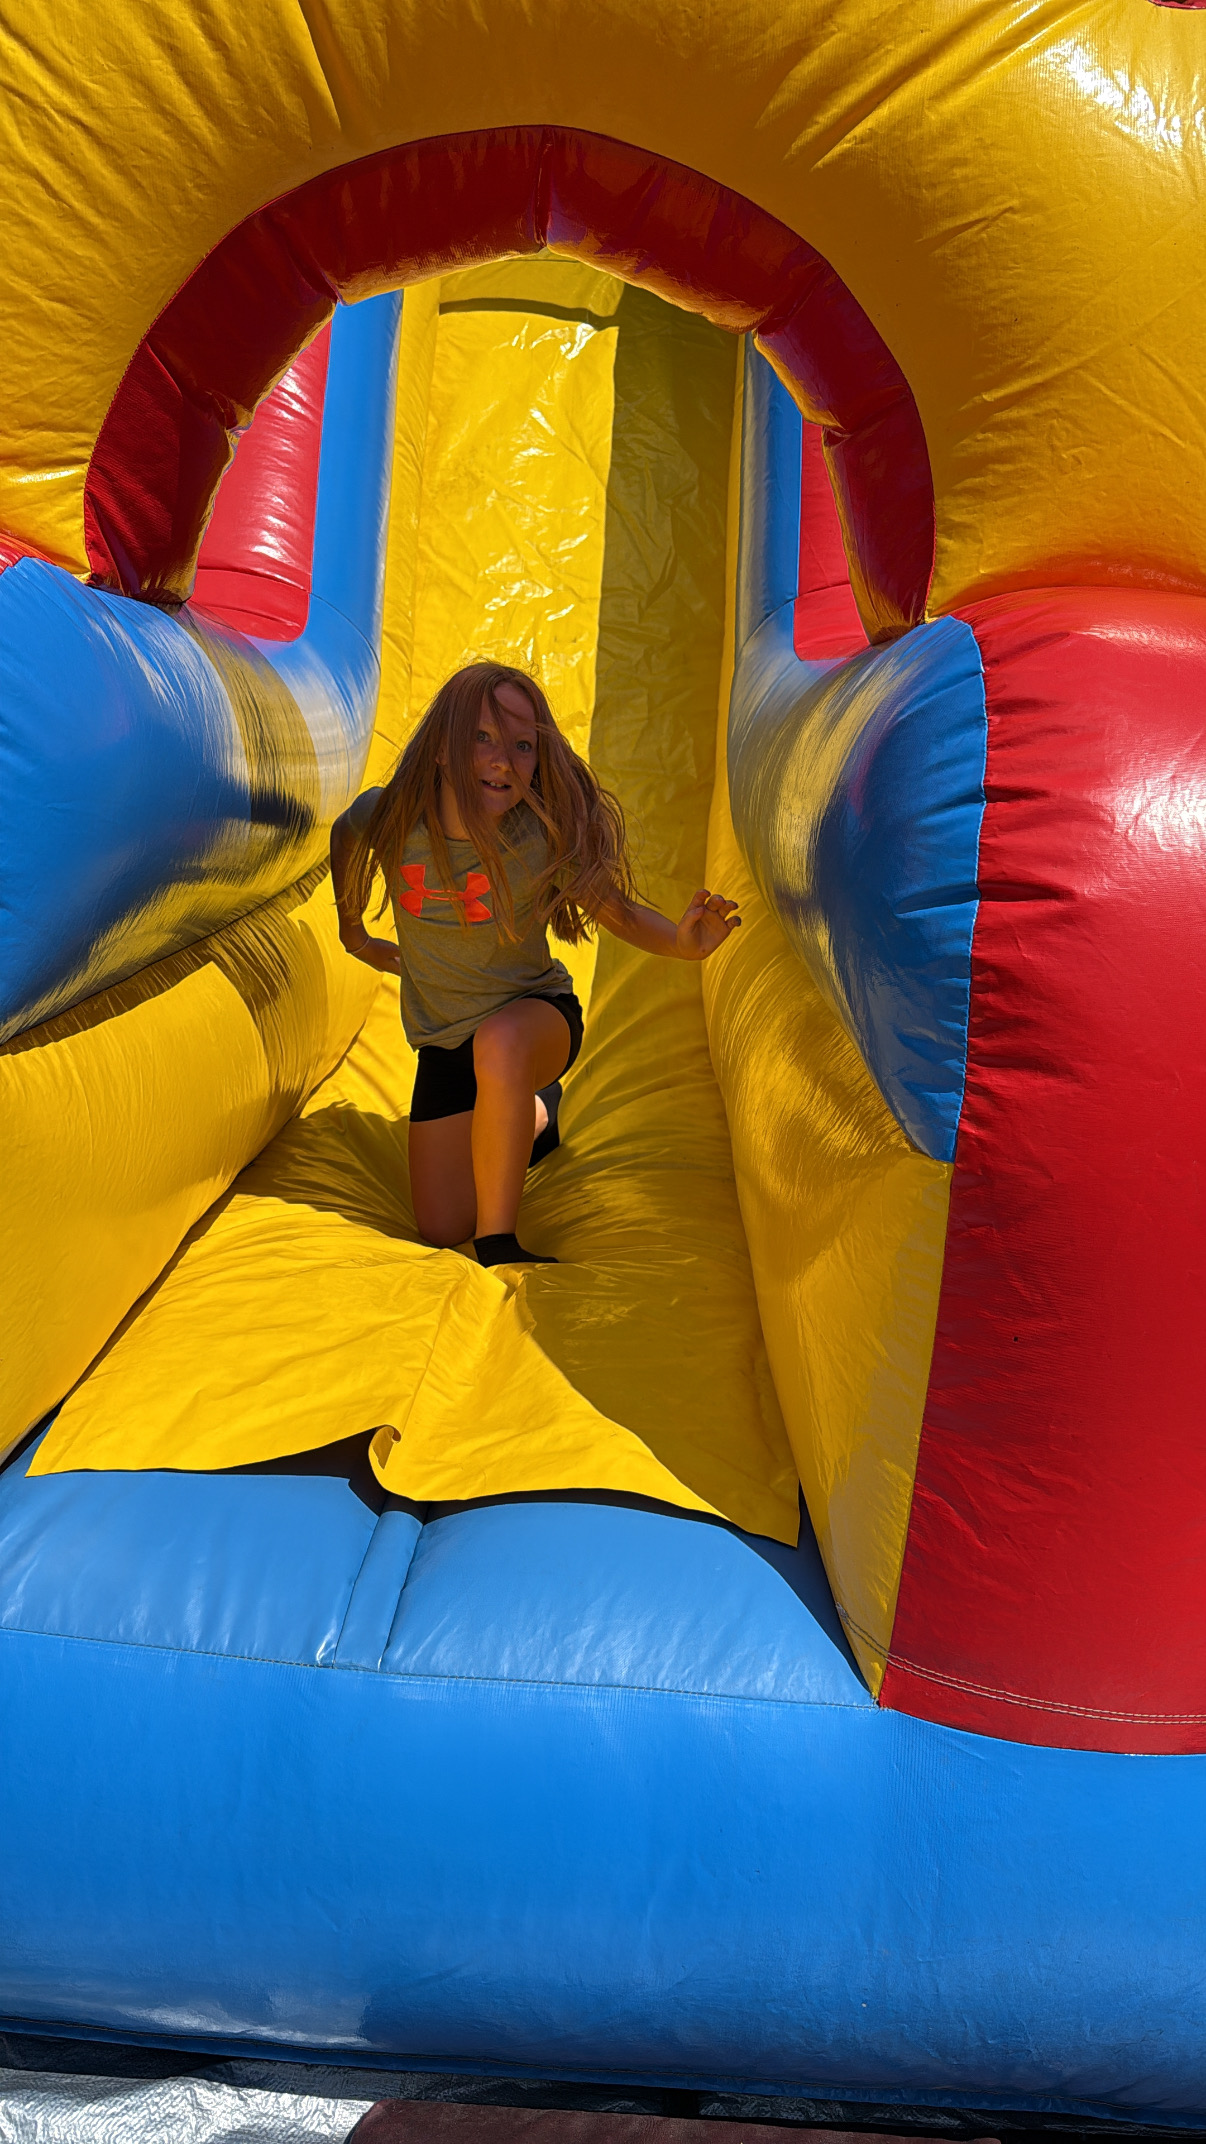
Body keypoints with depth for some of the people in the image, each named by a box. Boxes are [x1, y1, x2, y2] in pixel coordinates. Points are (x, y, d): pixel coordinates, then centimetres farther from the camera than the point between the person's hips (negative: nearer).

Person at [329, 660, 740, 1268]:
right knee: (442, 1230, 7)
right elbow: (343, 837, 4)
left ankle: (497, 1243, -26)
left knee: (499, 1043, -43)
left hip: (535, 1015, -3)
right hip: (442, 1040, 4)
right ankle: (537, 1114, 37)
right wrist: (353, 932, 11)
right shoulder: (389, 816, -20)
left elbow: (619, 913, -15)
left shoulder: (547, 833, -26)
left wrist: (681, 941, -35)